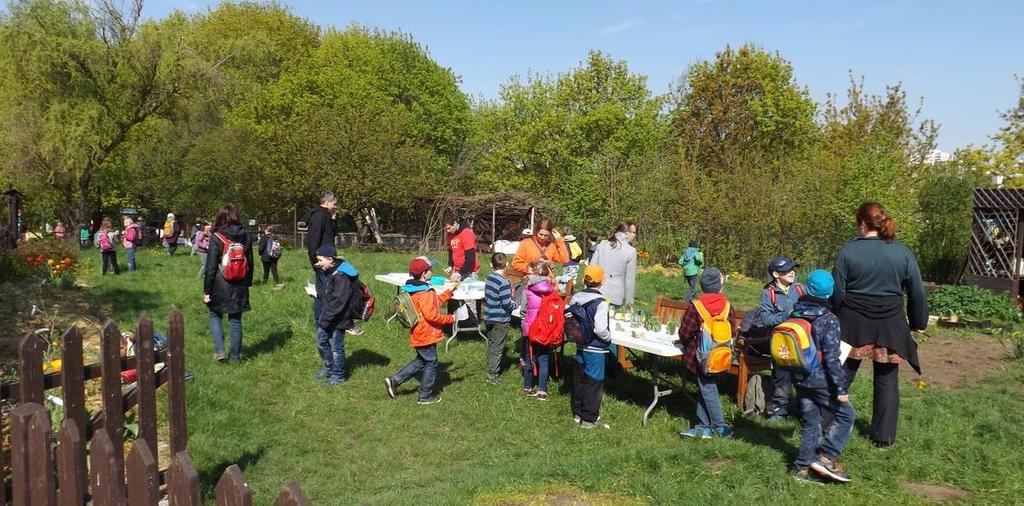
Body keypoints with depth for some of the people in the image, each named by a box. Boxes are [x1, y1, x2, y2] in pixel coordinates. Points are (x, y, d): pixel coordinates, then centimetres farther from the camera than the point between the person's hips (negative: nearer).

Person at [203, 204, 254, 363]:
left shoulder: (216, 238, -12)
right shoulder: (245, 235, 1)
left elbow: (210, 267, -11)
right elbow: (250, 262, 9)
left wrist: (206, 291, -5)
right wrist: (248, 283, 18)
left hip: (220, 286, -3)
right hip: (240, 287, 3)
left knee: (215, 316, 15)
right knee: (235, 320, 11)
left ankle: (219, 350, 3)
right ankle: (235, 356, 16)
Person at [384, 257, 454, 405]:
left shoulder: (415, 290, 8)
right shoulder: (425, 293, -24)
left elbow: (434, 303, 17)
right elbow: (431, 315, -28)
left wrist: (450, 291, 16)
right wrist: (450, 319, -15)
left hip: (419, 335, 10)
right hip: (426, 335, -10)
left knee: (421, 361, 23)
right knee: (431, 363, 5)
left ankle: (394, 380, 20)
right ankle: (425, 396, 17)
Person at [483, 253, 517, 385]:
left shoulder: (489, 279, 3)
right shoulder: (504, 283, -21)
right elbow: (507, 304, -21)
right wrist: (515, 305, 1)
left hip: (489, 317, 8)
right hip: (500, 320, -8)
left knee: (491, 345, 19)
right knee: (497, 348, 2)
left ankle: (491, 369, 30)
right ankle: (493, 375, 7)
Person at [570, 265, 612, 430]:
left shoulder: (575, 298, -1)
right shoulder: (600, 303, -20)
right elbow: (600, 329, -25)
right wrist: (609, 337, -6)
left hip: (580, 347, 6)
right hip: (596, 350, -6)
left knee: (579, 379, 17)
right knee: (593, 383, 4)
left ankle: (578, 413, 29)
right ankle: (589, 419, 11)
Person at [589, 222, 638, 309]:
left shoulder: (602, 244, 3)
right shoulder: (630, 251, -7)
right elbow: (630, 278, -4)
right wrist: (629, 300, 4)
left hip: (597, 293, 3)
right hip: (615, 297, -3)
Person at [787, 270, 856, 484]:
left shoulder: (794, 315, 3)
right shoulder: (828, 320, -16)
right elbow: (832, 358, -18)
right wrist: (841, 387, -13)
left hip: (799, 378, 7)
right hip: (820, 380, -6)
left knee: (809, 422, 15)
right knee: (846, 414, 9)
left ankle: (802, 466, 18)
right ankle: (825, 456, 1)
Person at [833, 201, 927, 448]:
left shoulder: (847, 251, -9)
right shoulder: (903, 252, -4)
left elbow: (837, 292, -4)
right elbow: (917, 292, 1)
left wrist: (839, 319, 11)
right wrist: (918, 322, 14)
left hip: (853, 324, -1)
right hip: (890, 325, 1)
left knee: (841, 376, 12)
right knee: (887, 381, 13)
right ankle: (884, 437, 20)